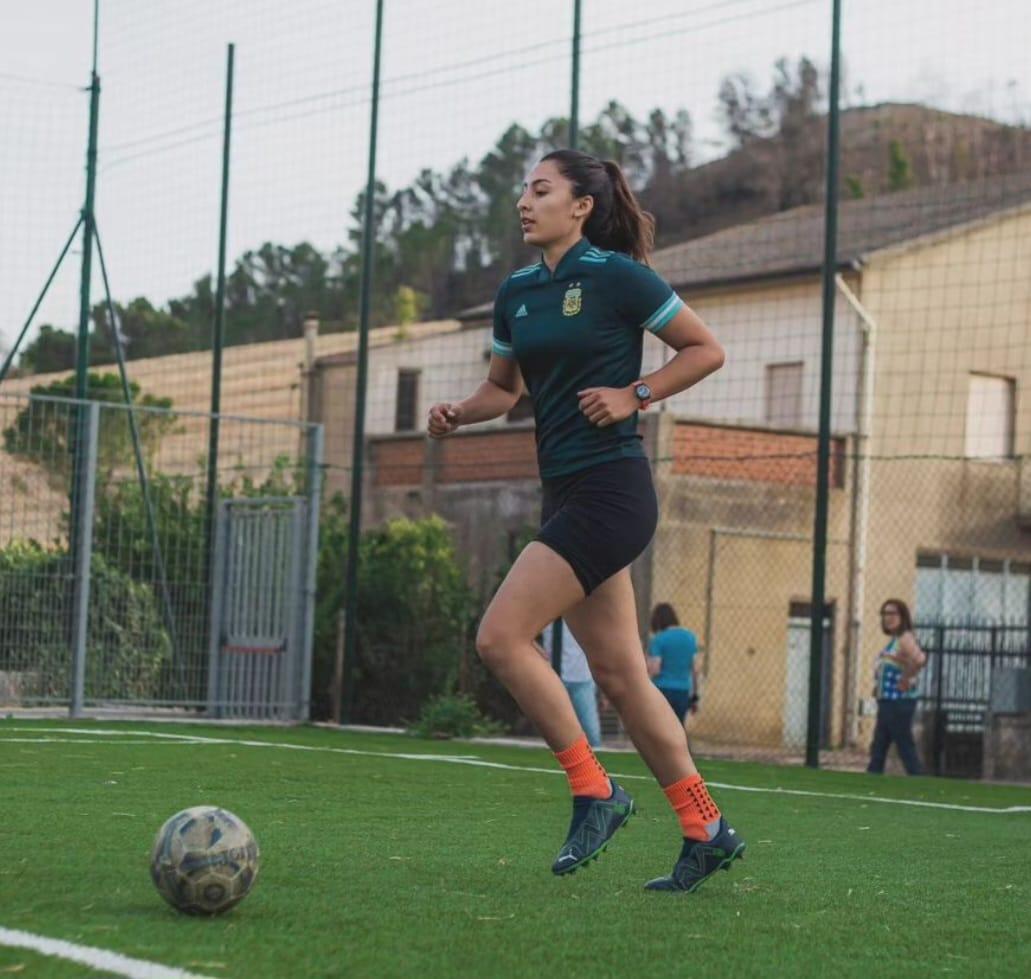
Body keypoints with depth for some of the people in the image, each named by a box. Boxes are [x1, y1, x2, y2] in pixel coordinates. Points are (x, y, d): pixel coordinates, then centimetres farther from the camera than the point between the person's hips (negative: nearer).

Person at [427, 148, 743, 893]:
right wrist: (458, 413, 3)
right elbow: (503, 387, 23)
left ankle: (594, 791, -2)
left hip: (610, 490, -8)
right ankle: (707, 831, 17)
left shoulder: (616, 276, -8)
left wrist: (634, 395, -13)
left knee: (501, 636, -14)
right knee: (619, 674, 9)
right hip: (565, 494, 8)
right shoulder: (517, 293, 13)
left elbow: (707, 350, -2)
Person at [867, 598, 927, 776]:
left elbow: (919, 659, -34)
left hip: (899, 702, -10)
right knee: (878, 748, 12)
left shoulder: (905, 638, -15)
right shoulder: (894, 640, 15)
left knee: (905, 747, -5)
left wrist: (906, 679, -23)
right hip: (887, 701, 10)